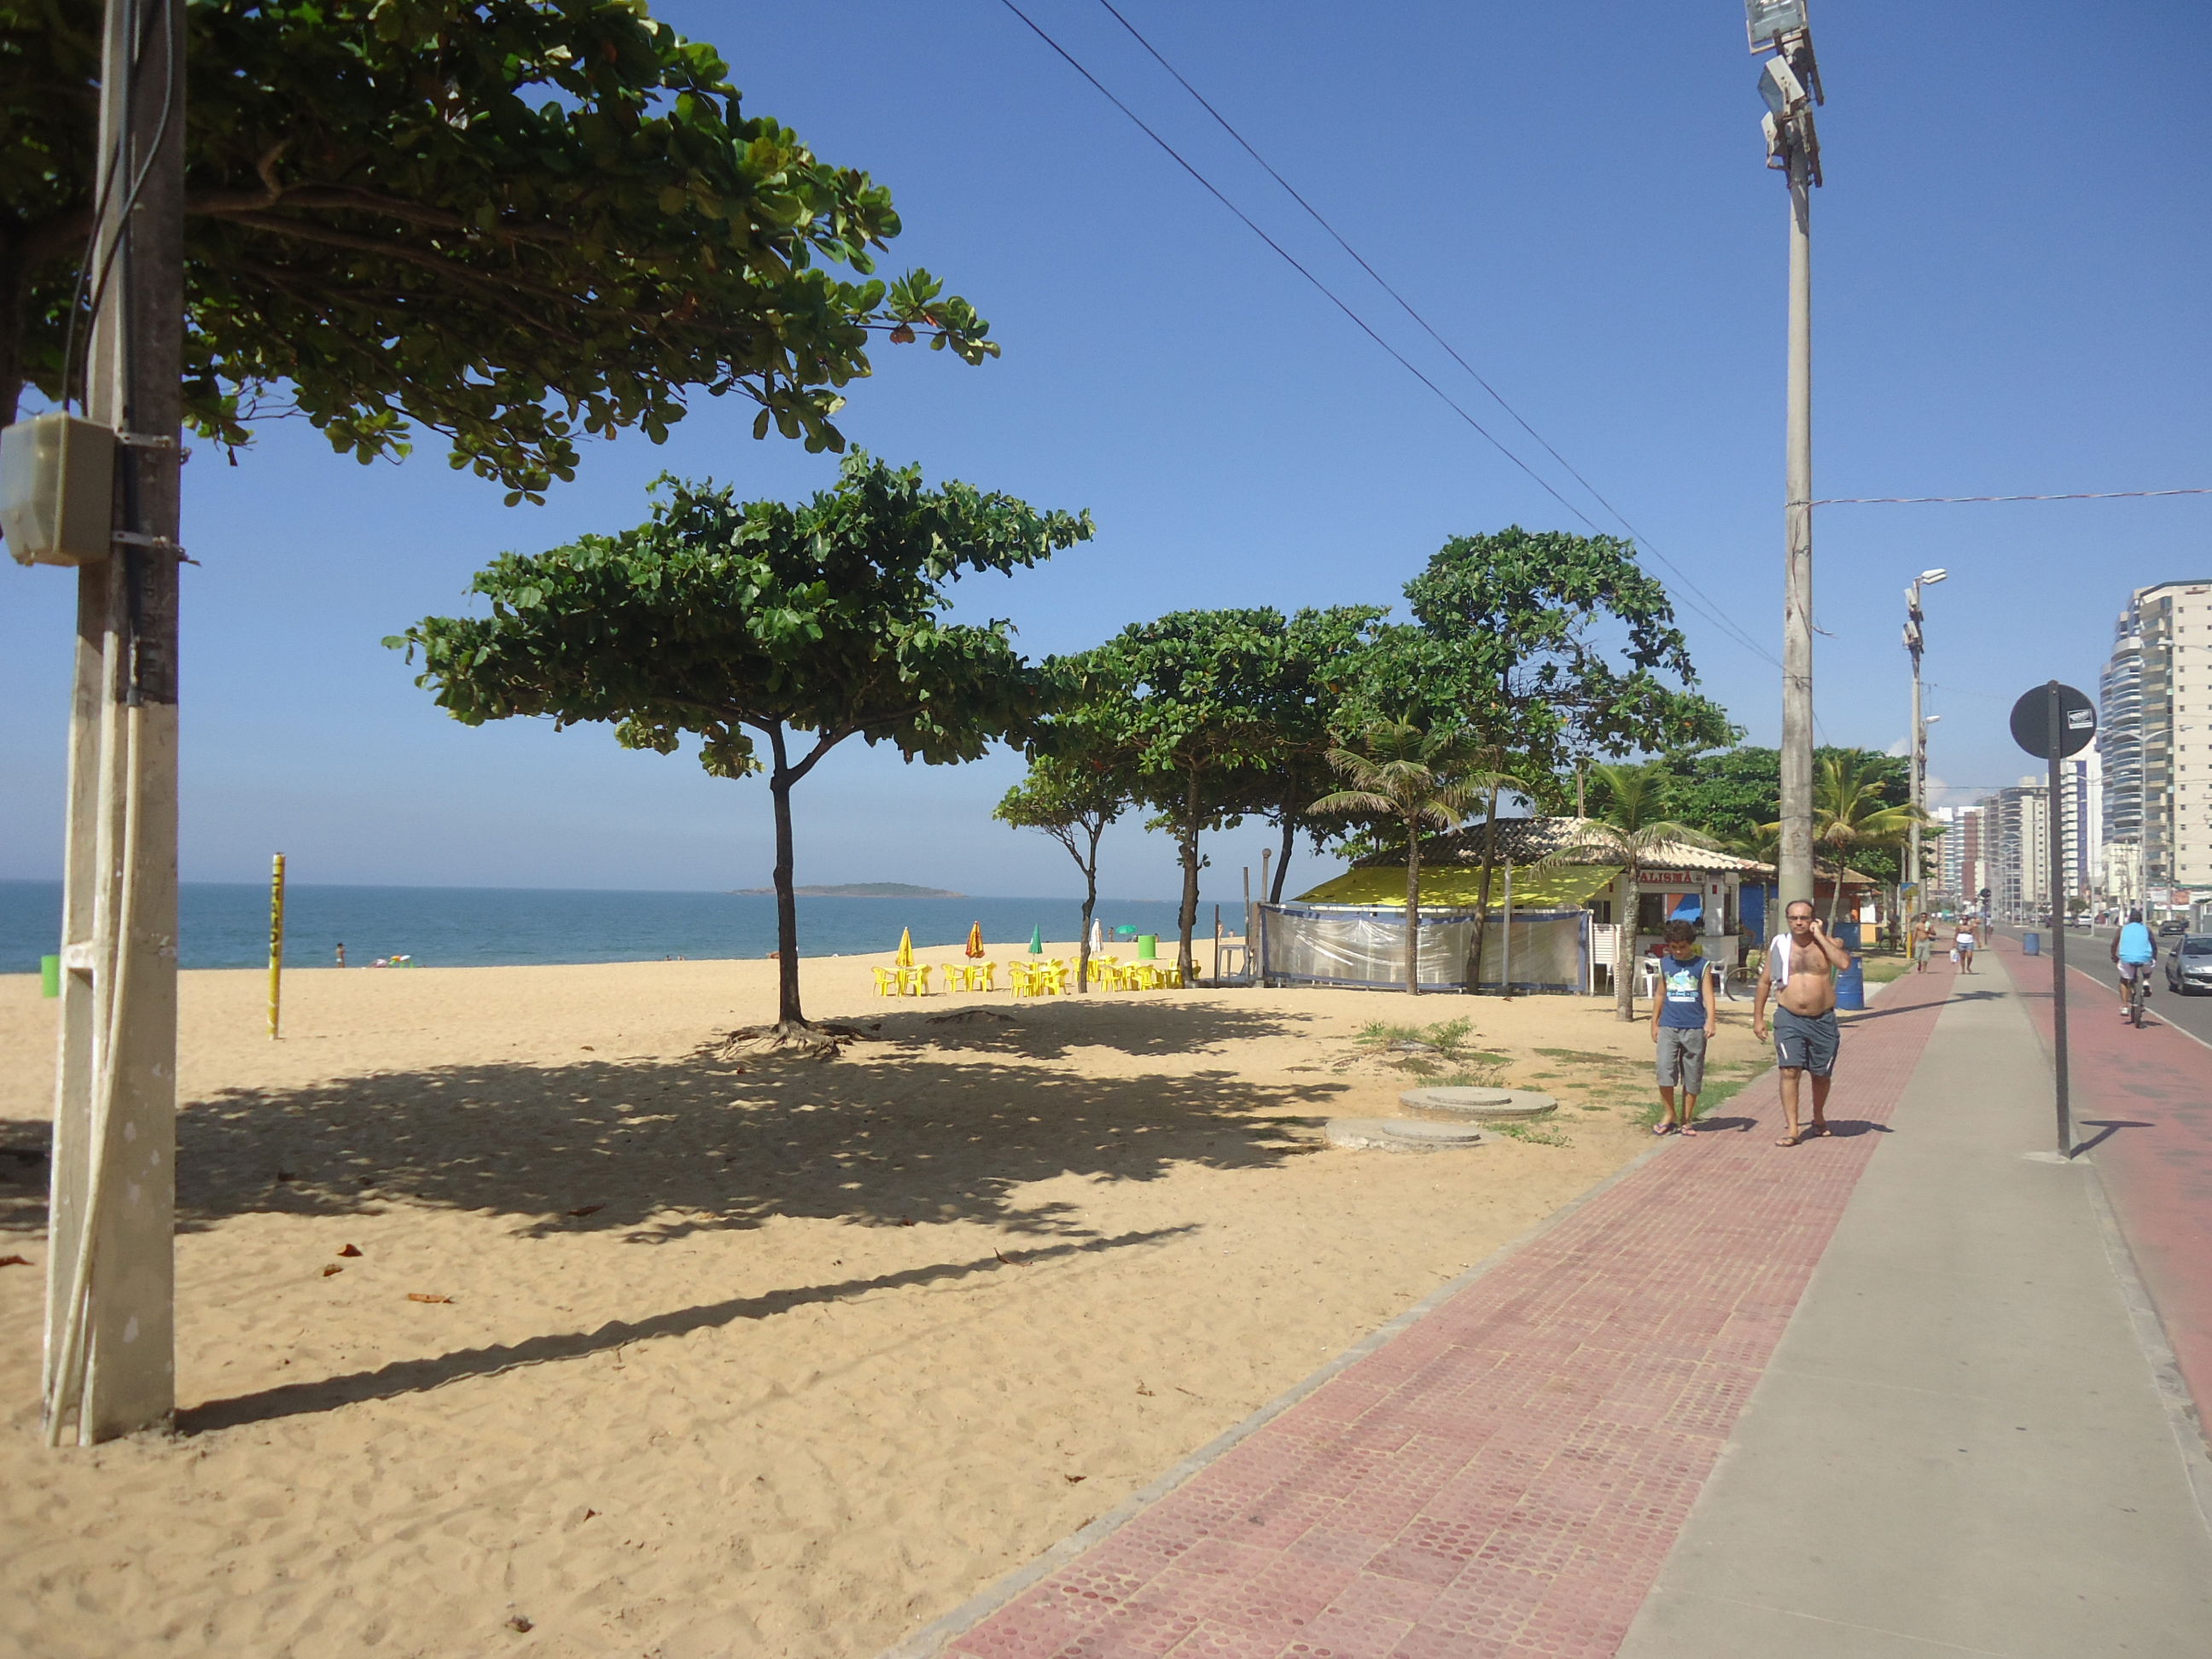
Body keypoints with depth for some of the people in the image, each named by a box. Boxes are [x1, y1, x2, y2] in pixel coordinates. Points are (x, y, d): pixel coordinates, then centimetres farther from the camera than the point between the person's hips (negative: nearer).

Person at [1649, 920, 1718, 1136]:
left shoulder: (1702, 965, 2)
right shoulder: (1665, 964, 9)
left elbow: (1708, 996, -5)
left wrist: (1711, 1021, -19)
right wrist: (1654, 1023, 16)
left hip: (1695, 1028, -1)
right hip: (1668, 1027, 1)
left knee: (1692, 1076, 5)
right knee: (1665, 1071, -10)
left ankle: (1687, 1120, 17)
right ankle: (1669, 1116, 5)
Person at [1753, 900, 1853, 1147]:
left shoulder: (1826, 943, 2)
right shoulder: (1779, 945, 4)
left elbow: (1844, 962, -21)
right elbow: (1764, 982, 11)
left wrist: (1819, 936, -14)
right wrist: (1758, 1018, 7)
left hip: (1823, 1020, 1)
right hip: (1789, 1019, -1)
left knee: (1821, 1074, 13)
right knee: (1790, 1071, -13)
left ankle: (1818, 1118, 38)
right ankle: (1791, 1129, -10)